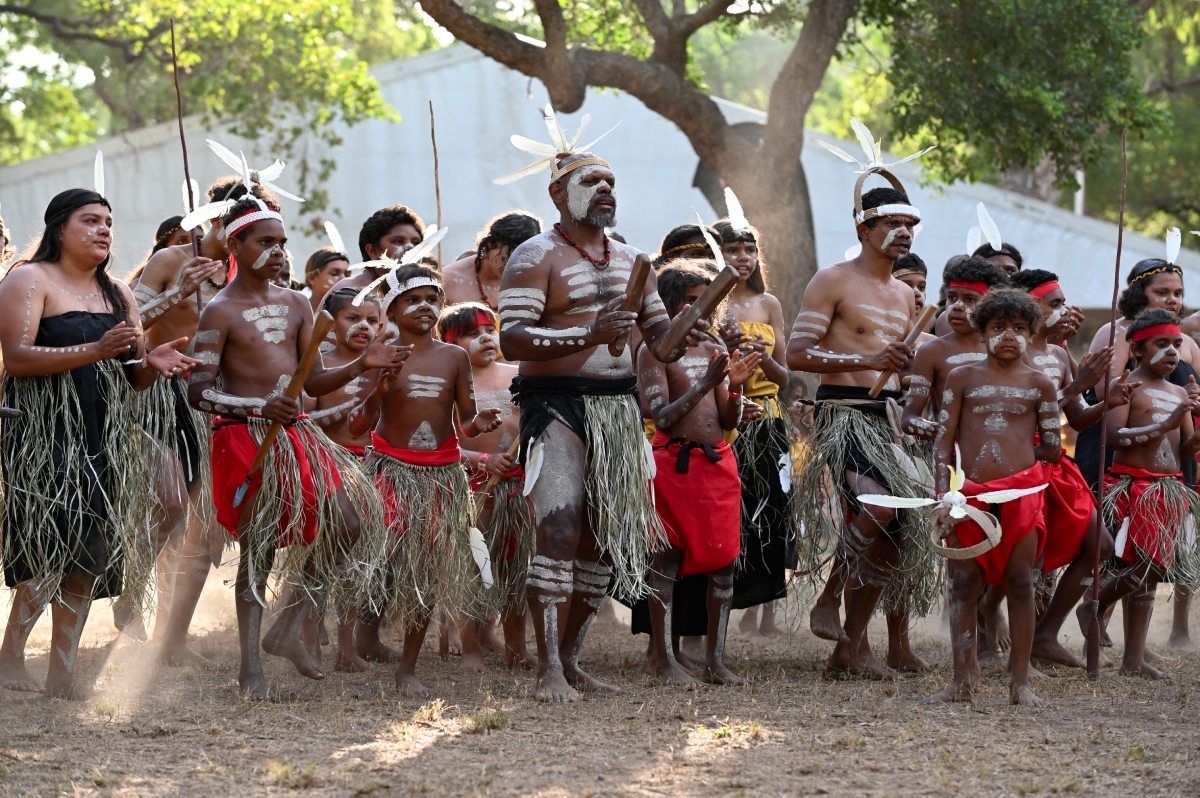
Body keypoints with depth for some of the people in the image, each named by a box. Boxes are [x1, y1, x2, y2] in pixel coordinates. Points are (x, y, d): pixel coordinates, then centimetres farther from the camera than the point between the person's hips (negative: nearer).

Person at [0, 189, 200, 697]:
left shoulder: (118, 294, 20)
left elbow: (133, 380, 21)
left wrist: (151, 363, -3)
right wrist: (96, 351, -22)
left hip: (104, 437, 7)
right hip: (45, 430, -7)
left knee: (86, 555, 2)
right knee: (55, 541, -17)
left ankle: (63, 673, 5)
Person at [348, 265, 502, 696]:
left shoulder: (454, 357, 6)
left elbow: (465, 423, 11)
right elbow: (358, 426, -4)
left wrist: (476, 424, -12)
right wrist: (379, 391, -21)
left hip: (442, 474, 3)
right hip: (391, 468, -3)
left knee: (429, 570, 5)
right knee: (384, 564, -11)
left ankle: (408, 668, 12)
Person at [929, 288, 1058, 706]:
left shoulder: (1039, 384, 9)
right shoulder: (962, 377, 9)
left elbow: (1052, 449, 11)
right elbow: (943, 440, 5)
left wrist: (1015, 452, 5)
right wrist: (945, 494, -4)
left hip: (1021, 493, -1)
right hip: (969, 494, 1)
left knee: (1020, 584, 1)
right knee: (963, 585, 0)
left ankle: (1020, 681, 5)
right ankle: (963, 679, 5)